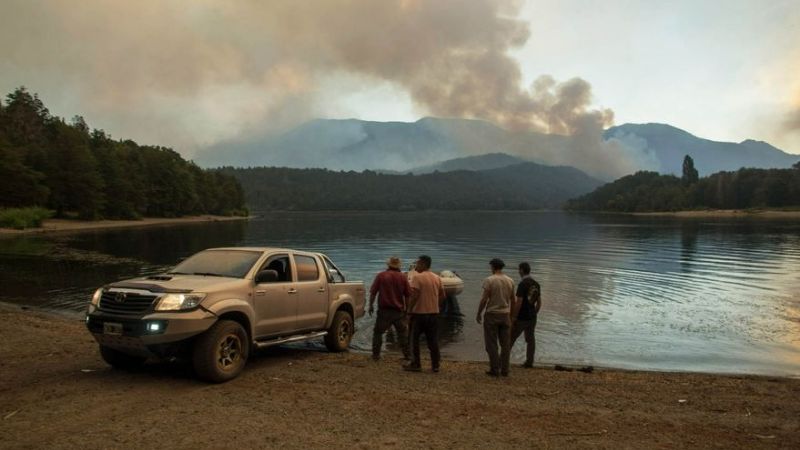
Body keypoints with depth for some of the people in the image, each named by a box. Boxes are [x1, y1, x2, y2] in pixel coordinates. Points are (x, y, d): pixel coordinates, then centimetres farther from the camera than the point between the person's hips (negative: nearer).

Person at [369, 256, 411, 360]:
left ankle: (376, 354, 7)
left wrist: (371, 305, 7)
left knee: (378, 332, 9)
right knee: (402, 333, 14)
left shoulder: (381, 276, -3)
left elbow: (373, 292, -4)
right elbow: (408, 295, 3)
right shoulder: (402, 277, 1)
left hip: (384, 310, -2)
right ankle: (407, 354, 14)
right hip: (398, 310, 2)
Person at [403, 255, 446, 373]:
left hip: (419, 312, -5)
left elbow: (414, 295, -19)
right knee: (433, 340, 10)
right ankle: (435, 365, 12)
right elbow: (442, 296, 10)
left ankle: (415, 364, 8)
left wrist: (409, 309, -9)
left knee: (415, 339, 6)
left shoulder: (417, 277, -12)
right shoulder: (437, 278, 7)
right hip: (434, 312, 6)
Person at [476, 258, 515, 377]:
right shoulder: (510, 281, 6)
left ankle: (495, 369, 2)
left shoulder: (489, 280, -10)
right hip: (505, 315, 5)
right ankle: (504, 370, 12)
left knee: (492, 344, 2)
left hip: (492, 314, -5)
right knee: (506, 344, 10)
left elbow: (484, 299, -13)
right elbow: (512, 300, 12)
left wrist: (478, 314, -3)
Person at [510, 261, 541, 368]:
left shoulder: (522, 284, -18)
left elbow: (519, 303, -21)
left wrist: (513, 318, -15)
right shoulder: (536, 284, 5)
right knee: (531, 339, 12)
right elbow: (539, 302, 11)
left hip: (521, 318, -7)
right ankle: (529, 362, 15)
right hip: (532, 318, 7)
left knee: (510, 339, 2)